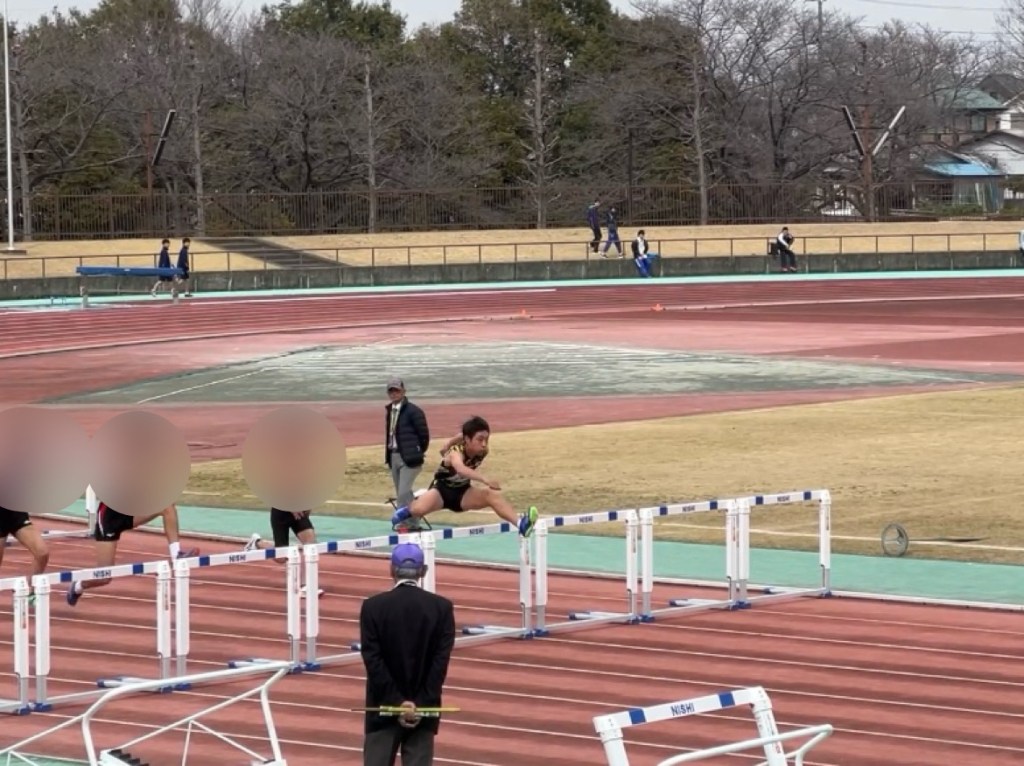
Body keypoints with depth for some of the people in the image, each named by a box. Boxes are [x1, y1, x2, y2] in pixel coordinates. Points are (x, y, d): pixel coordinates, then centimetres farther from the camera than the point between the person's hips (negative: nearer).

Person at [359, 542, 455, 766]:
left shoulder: (373, 607, -7)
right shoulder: (441, 607, -4)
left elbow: (373, 661, -10)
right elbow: (441, 661, -9)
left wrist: (397, 703, -9)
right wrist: (420, 704, -9)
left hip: (384, 707, -1)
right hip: (424, 709, 1)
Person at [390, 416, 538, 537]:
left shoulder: (482, 453, -15)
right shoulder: (456, 452, -33)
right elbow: (460, 468, -59)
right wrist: (485, 480, -72)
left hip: (462, 493, 4)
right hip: (442, 490, -4)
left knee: (493, 495, -24)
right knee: (419, 509, -30)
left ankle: (520, 523, -41)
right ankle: (405, 513, 8)